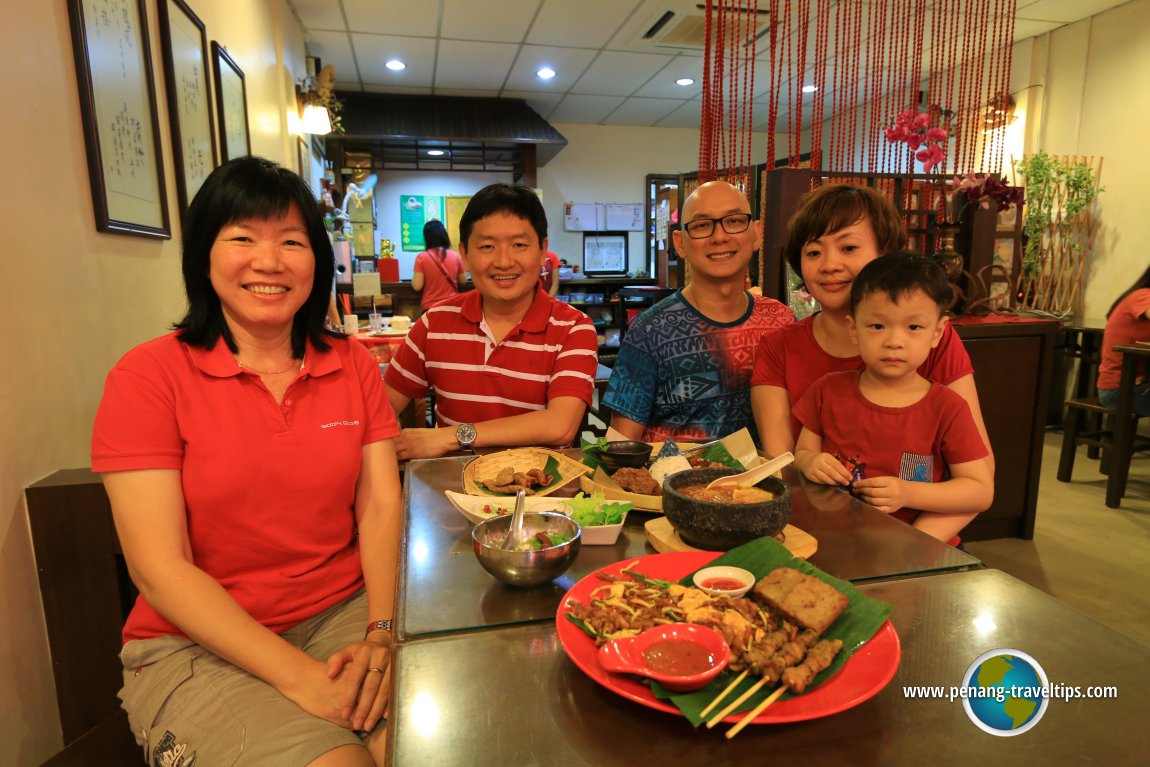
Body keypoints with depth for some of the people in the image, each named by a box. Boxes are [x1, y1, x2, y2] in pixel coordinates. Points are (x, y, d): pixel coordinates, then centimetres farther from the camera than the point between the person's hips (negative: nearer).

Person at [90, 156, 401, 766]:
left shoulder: (352, 365, 4)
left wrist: (381, 633, -17)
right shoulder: (148, 375, -7)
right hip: (196, 645, -2)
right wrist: (299, 675, -20)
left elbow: (380, 504, -1)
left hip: (344, 613, 3)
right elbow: (160, 568, -12)